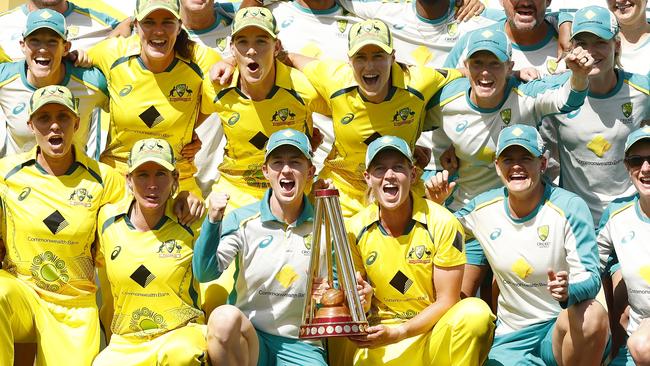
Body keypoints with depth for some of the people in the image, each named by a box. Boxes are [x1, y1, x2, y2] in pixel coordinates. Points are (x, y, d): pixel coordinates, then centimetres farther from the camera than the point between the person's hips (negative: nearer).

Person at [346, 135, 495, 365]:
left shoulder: (442, 224, -9)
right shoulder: (356, 230, 0)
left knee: (475, 313, -32)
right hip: (382, 344, 1)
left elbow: (446, 301, -7)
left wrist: (398, 333, -18)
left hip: (433, 333, -1)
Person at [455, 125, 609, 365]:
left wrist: (569, 291, -40)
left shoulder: (570, 207, -9)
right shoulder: (482, 207, 2)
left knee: (592, 314, -35)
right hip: (510, 338, 2)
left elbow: (591, 279, -16)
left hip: (564, 328, -2)